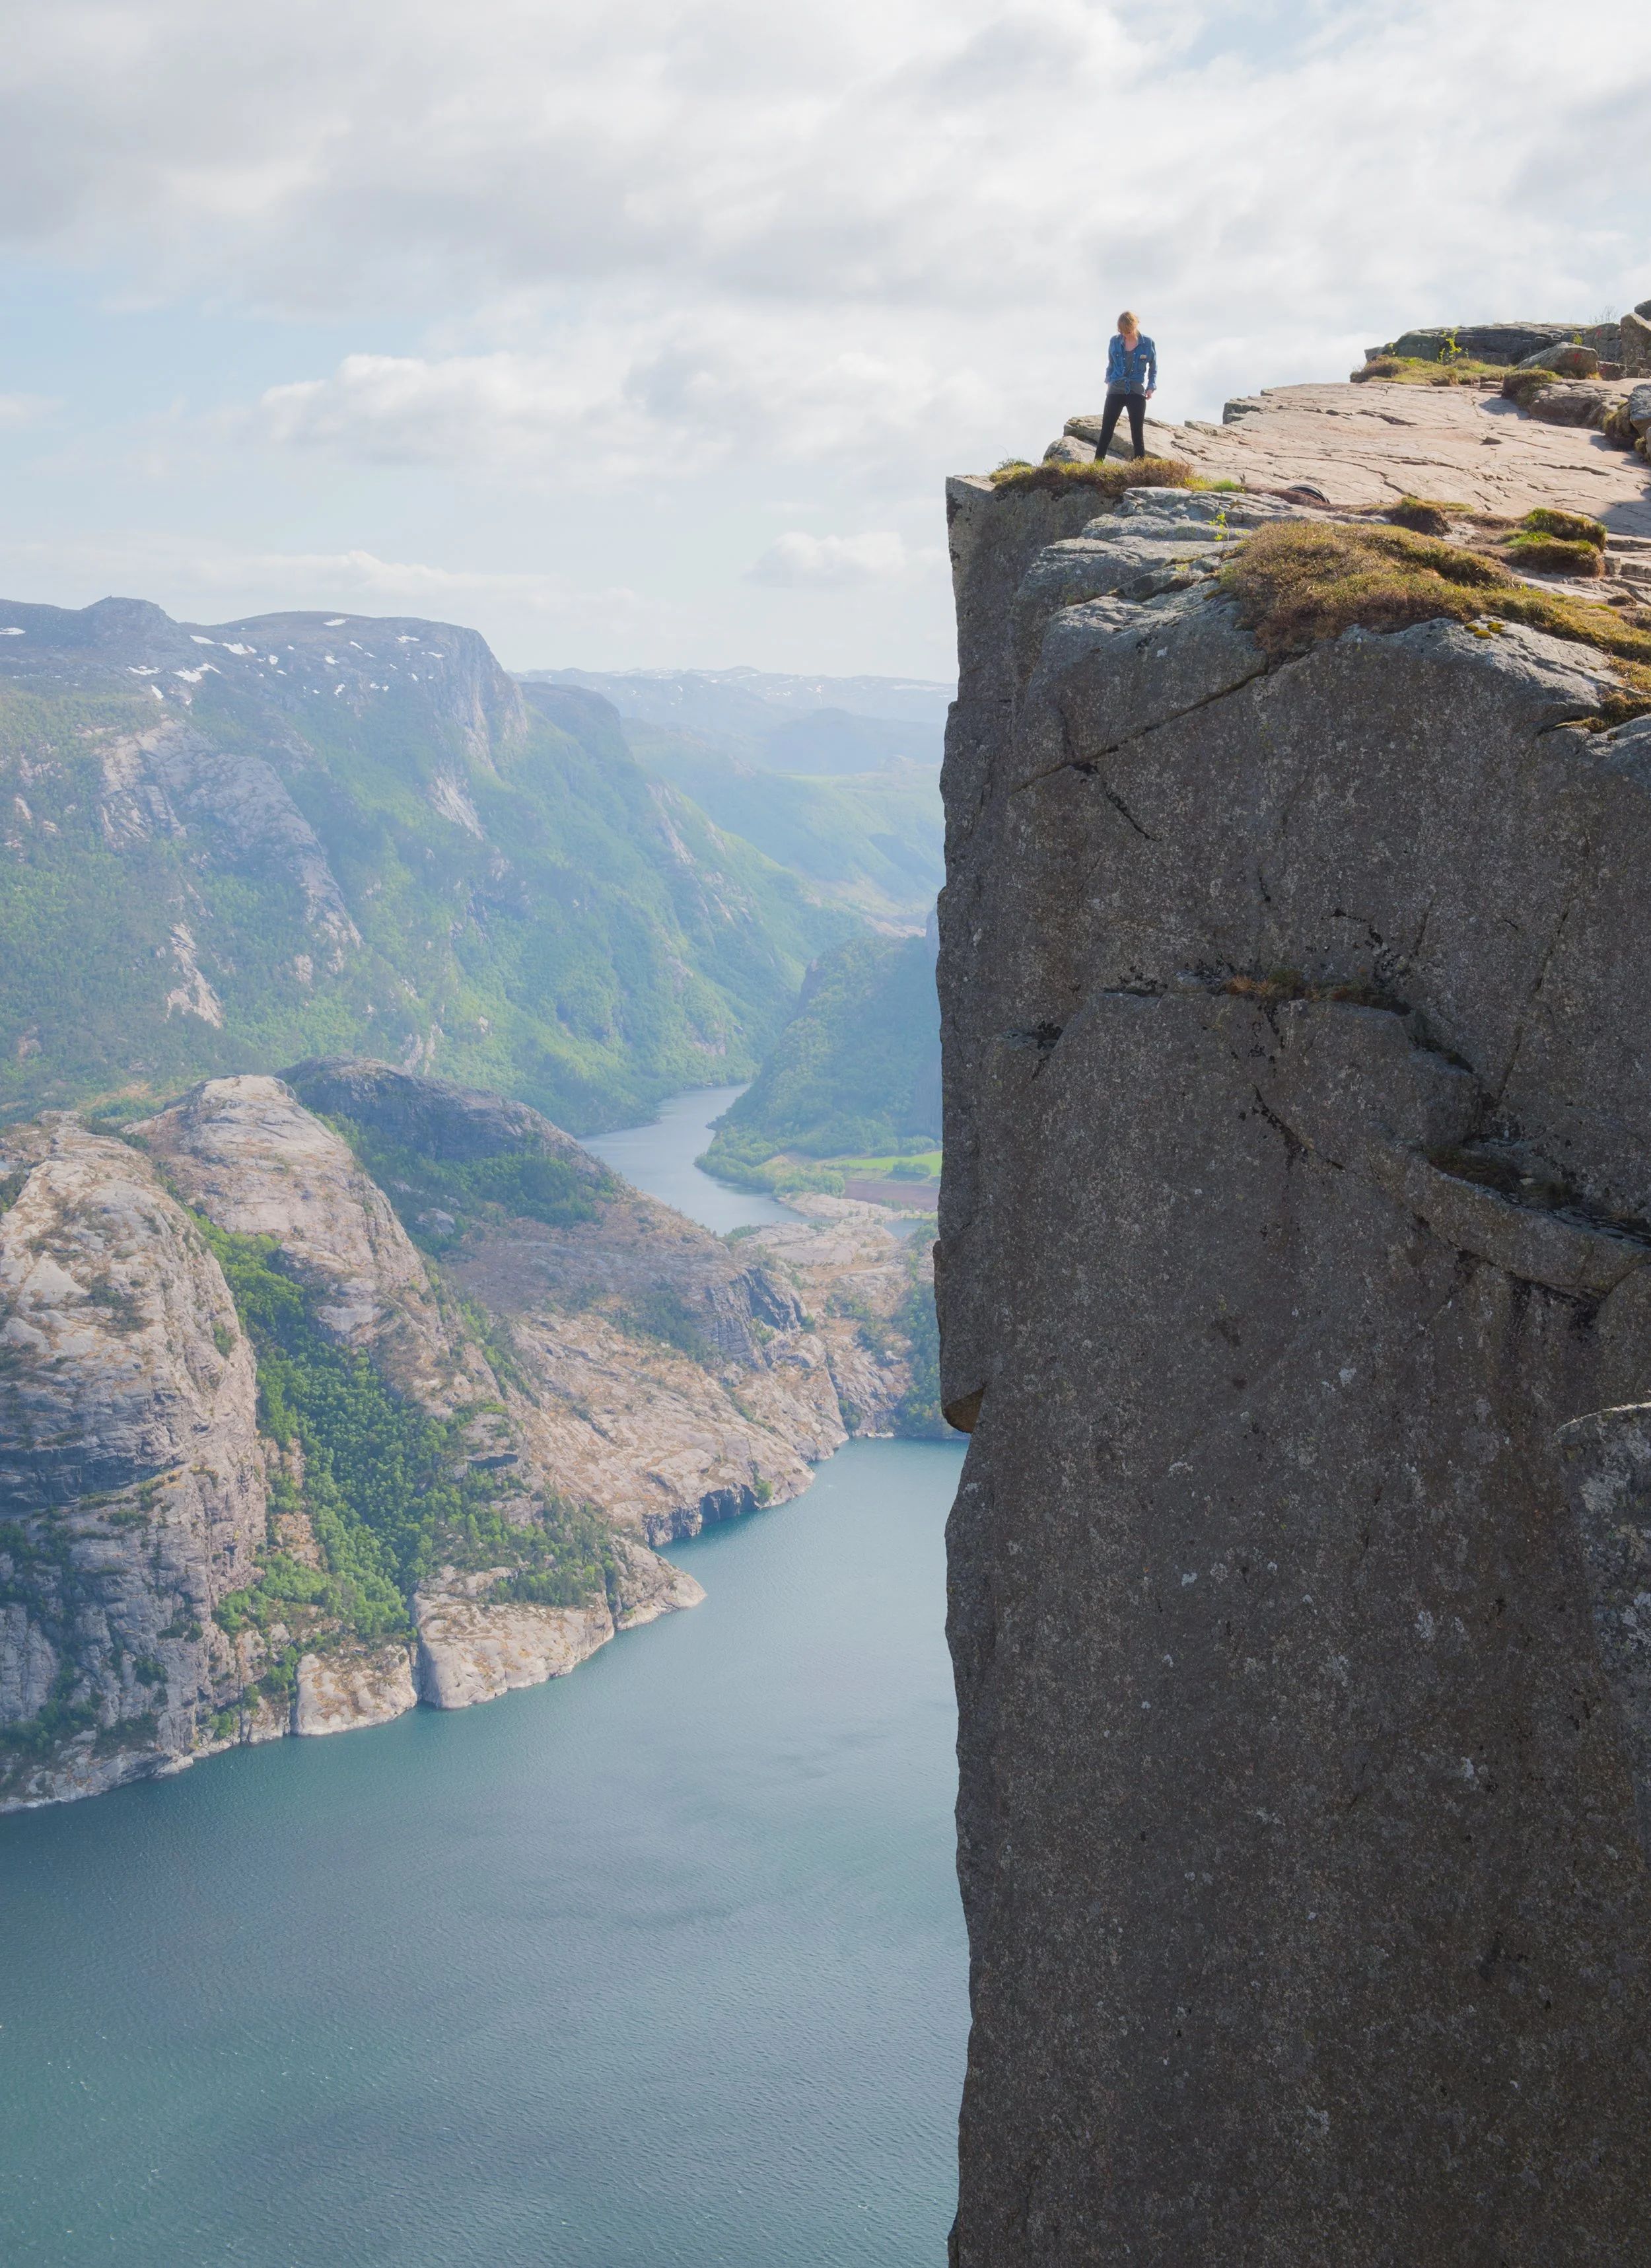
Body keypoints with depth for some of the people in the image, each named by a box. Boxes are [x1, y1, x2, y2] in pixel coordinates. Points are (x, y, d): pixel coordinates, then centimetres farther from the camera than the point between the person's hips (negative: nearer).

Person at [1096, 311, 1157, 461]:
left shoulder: (1148, 343, -3)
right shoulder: (1115, 342, 1)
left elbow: (1153, 369, 9)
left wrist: (1151, 387, -2)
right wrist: (1109, 381, 5)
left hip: (1137, 393, -1)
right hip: (1115, 391, 1)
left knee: (1138, 434, 1)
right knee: (1106, 432, -2)